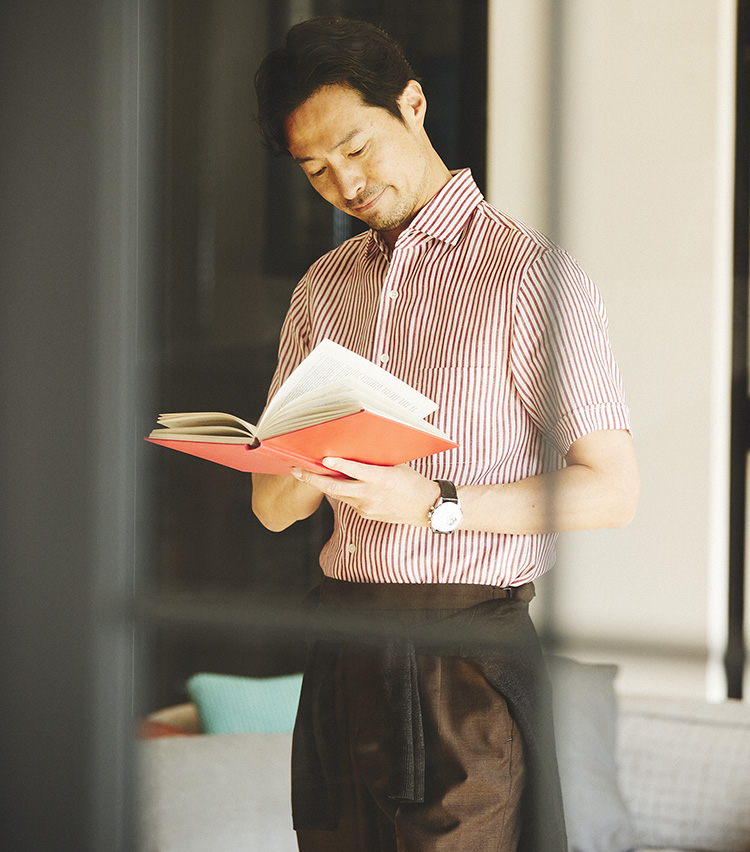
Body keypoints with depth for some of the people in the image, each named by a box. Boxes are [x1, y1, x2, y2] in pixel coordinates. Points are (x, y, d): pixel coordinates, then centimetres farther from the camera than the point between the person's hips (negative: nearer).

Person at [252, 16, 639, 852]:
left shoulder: (528, 273, -5)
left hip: (470, 650, -5)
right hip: (343, 650, 5)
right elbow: (271, 507, 14)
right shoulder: (323, 290, 15)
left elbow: (612, 489, -10)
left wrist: (437, 504, -19)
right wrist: (312, 469, -10)